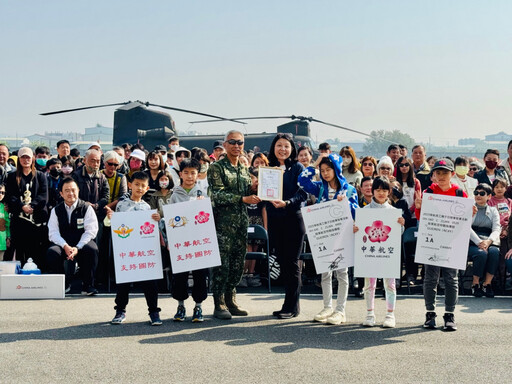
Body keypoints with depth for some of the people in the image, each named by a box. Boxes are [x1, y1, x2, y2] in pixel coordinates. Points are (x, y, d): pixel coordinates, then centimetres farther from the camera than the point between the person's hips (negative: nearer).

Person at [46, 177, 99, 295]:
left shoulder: (86, 208, 0)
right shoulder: (56, 210, 8)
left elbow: (91, 231, -8)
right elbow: (53, 233, -1)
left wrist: (77, 248, -22)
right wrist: (65, 246, -21)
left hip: (83, 243, -2)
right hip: (62, 243, 2)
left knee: (92, 250, -35)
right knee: (51, 252, -30)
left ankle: (87, 285, -18)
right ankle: (63, 284, -8)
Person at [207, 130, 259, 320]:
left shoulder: (244, 169, 16)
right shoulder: (217, 167, -5)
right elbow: (218, 195, -15)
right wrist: (243, 199, -21)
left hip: (241, 222, 7)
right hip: (223, 222, -6)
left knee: (238, 264, 9)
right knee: (222, 264, -5)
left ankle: (231, 301, 19)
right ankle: (219, 305, 2)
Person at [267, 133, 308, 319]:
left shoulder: (297, 168, -3)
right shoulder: (269, 168, 11)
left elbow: (303, 194, -11)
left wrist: (287, 203, -25)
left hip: (293, 219, -5)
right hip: (274, 220, 5)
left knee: (291, 263, -2)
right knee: (282, 262, 10)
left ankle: (292, 306, 5)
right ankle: (290, 304, 19)